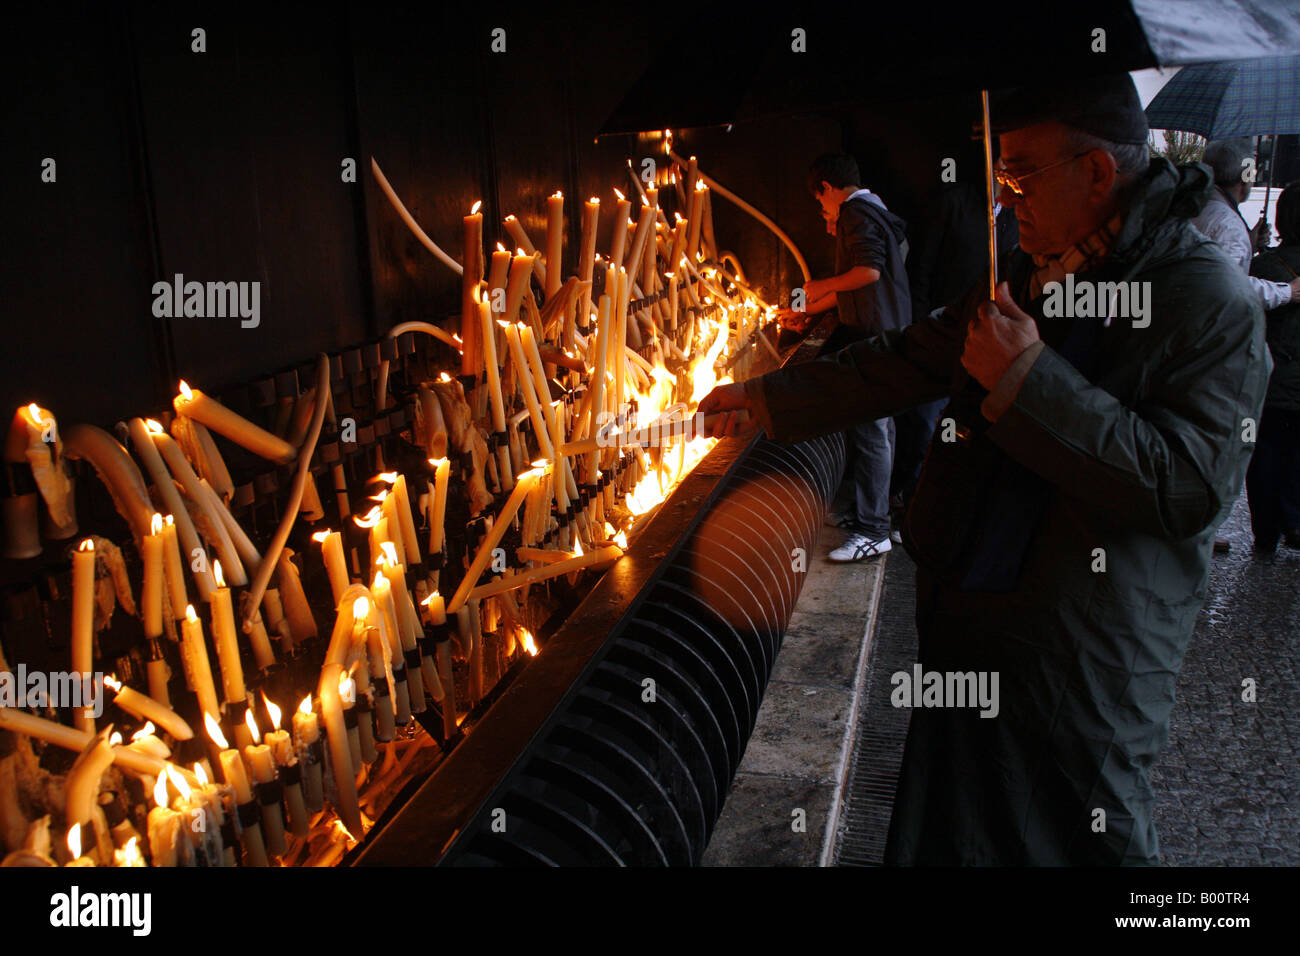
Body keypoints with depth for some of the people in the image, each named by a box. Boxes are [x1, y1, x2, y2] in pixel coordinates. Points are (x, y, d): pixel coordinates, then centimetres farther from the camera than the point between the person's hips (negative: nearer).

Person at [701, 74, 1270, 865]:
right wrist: (769, 398, 11)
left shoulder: (1213, 304, -17)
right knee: (956, 830, 22)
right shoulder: (1024, 274, 7)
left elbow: (1190, 489, -25)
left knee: (1087, 837, 10)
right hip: (967, 620, 7)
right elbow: (908, 361, 15)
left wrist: (1028, 379, -26)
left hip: (1087, 656, -7)